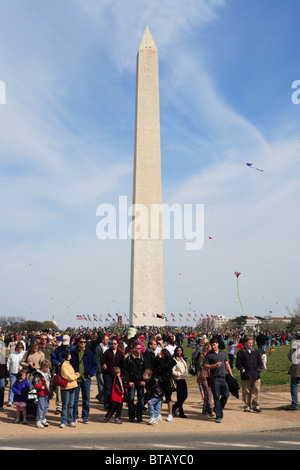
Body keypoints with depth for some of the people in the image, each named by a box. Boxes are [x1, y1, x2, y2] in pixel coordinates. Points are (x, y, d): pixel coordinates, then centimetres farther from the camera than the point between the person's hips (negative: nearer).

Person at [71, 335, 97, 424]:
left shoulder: (89, 353, 5)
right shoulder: (73, 353, 2)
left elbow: (94, 365, 10)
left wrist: (91, 373, -3)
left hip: (86, 378, 1)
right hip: (76, 378, -1)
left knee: (86, 398, 4)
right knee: (75, 398, 3)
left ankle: (85, 416, 15)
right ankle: (74, 416, 15)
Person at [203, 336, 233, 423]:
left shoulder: (223, 352, 14)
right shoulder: (209, 354, 0)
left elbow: (227, 364, 18)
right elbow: (205, 366, -4)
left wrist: (231, 374, 13)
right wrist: (214, 365, -17)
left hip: (223, 377, 4)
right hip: (214, 378, -4)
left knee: (226, 395, 3)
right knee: (217, 397, -4)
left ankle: (217, 409, 27)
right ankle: (219, 416, 3)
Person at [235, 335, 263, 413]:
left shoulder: (256, 352, 14)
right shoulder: (241, 352, 2)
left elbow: (260, 362, 19)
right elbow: (238, 363, 1)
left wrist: (259, 369, 7)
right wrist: (242, 370, -7)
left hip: (256, 375, 3)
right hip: (246, 376, -3)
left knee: (256, 391, 1)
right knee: (246, 392, 3)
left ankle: (256, 406, 10)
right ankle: (247, 406, 12)